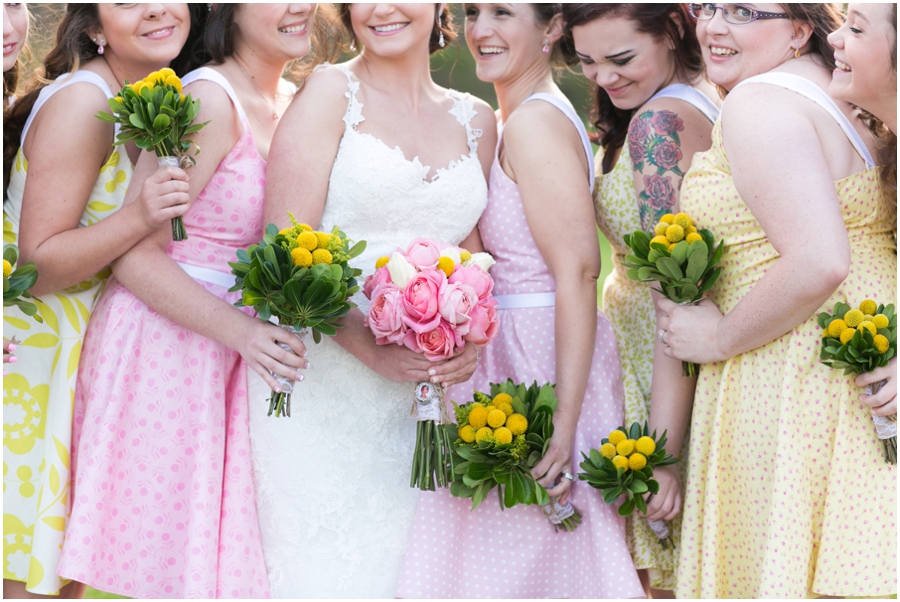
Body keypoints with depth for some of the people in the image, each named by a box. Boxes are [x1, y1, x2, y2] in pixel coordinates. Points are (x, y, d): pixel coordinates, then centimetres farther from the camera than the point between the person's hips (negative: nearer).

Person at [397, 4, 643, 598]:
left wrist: (564, 421, -26)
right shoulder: (512, 121, 16)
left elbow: (577, 271, -22)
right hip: (511, 354, 10)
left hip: (540, 364, -10)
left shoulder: (535, 122, -15)